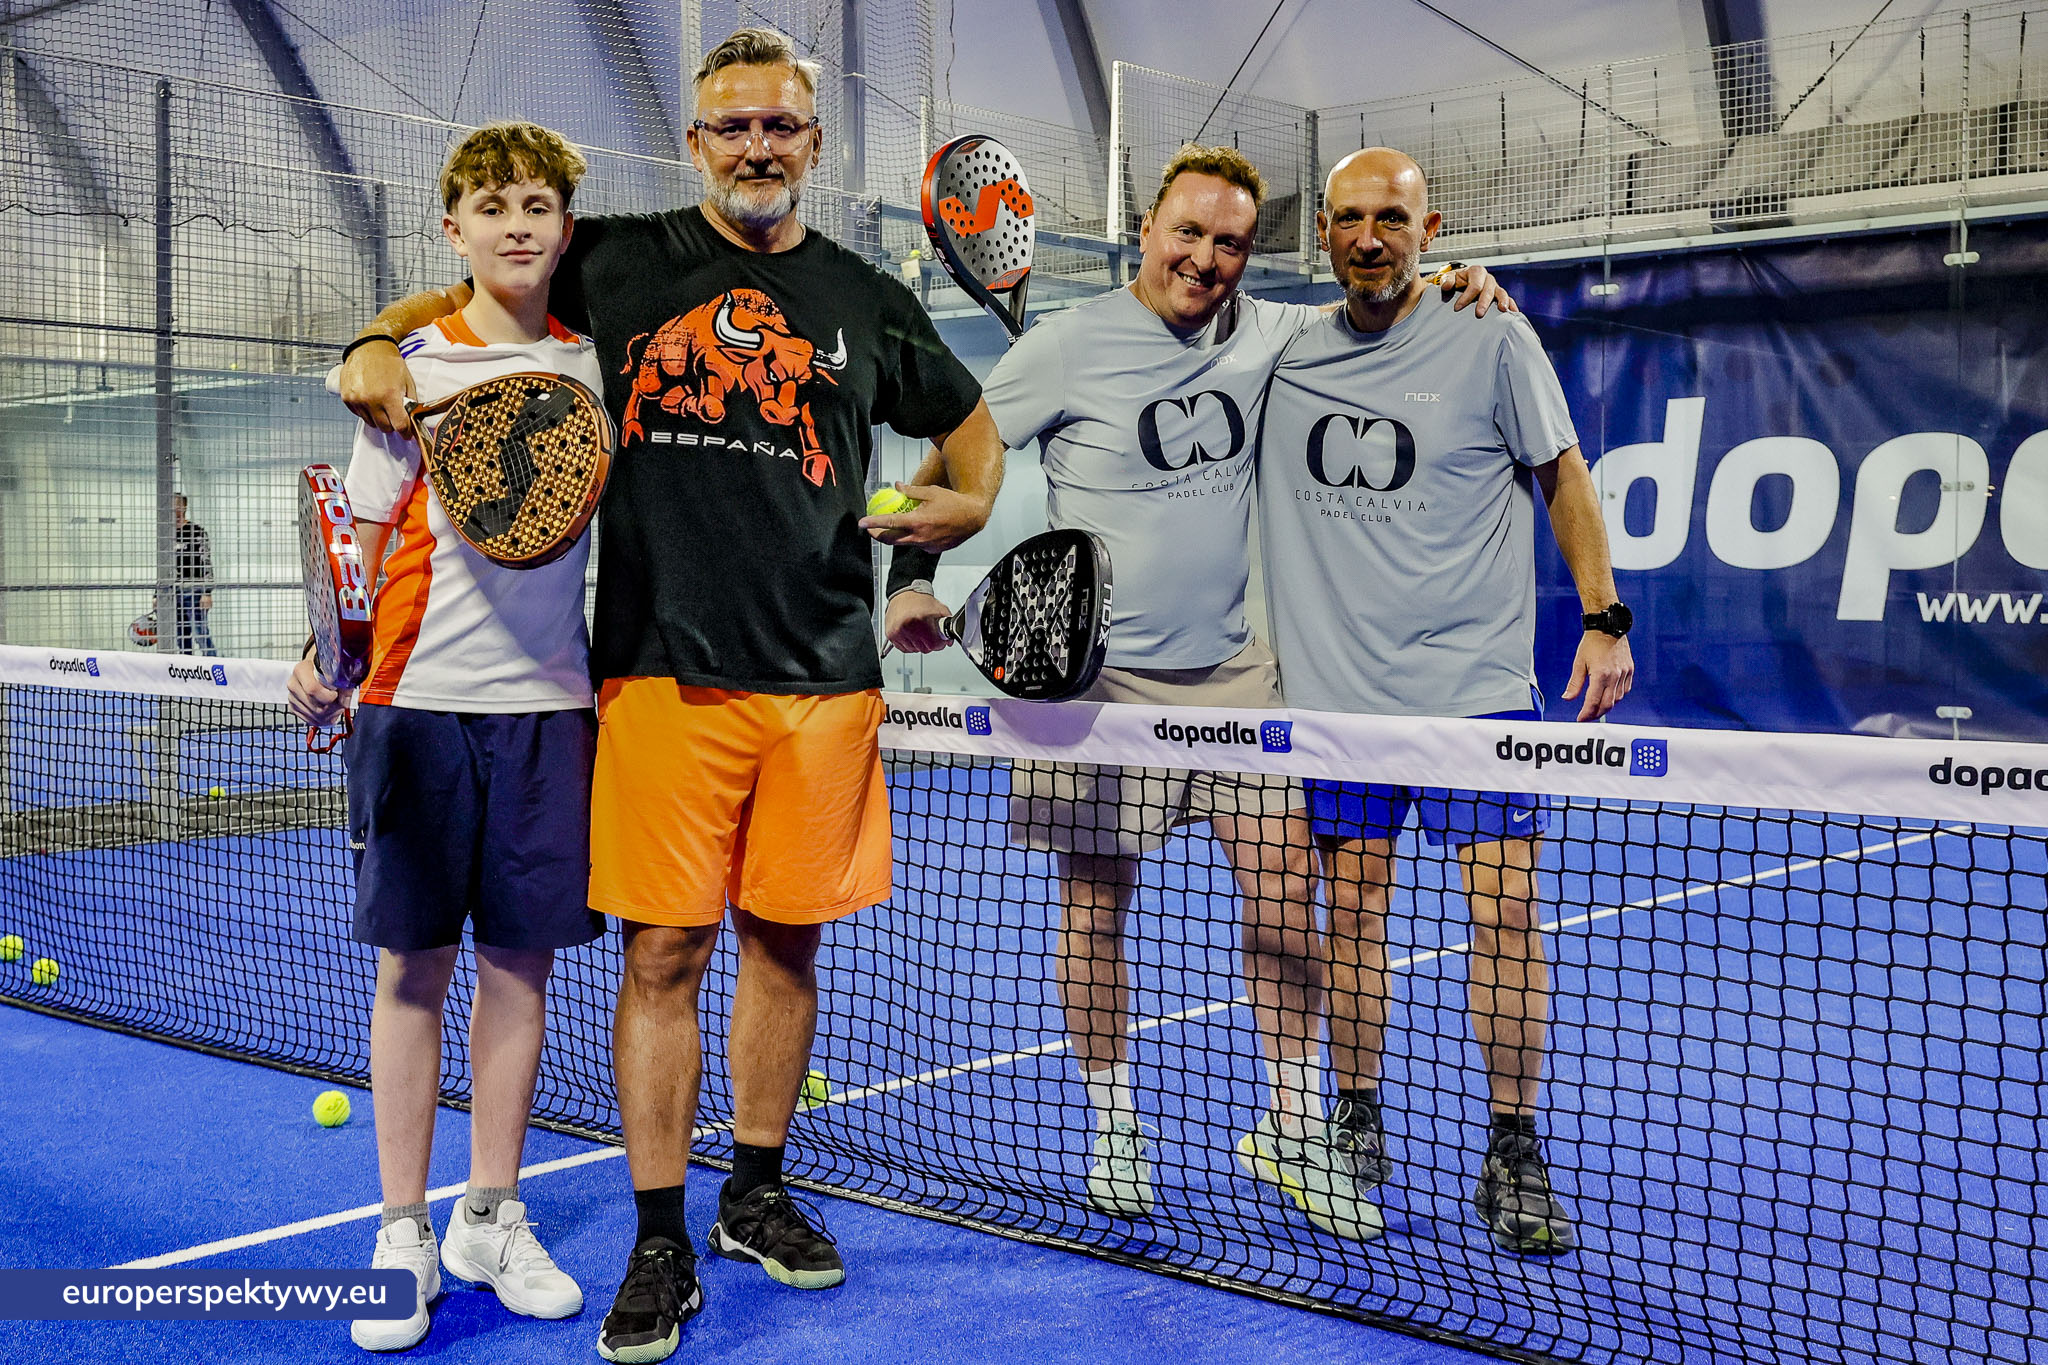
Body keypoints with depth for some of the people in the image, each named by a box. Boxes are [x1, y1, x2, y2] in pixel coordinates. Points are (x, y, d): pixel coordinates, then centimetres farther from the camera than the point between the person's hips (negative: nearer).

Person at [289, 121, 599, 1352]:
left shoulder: (595, 364, 8)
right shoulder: (413, 365, 2)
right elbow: (366, 538, 0)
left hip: (550, 702, 2)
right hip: (422, 697, -2)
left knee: (523, 958, 7)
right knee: (414, 962, 2)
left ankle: (491, 1218, 21)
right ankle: (403, 1235, 14)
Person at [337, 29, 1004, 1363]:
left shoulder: (869, 302, 12)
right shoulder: (621, 263, 7)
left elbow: (970, 419, 26)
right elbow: (470, 289, 21)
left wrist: (967, 503, 6)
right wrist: (380, 343, 2)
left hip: (825, 677, 2)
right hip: (664, 671, -2)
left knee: (786, 938, 10)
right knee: (664, 952, -2)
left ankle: (759, 1189, 29)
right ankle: (661, 1242, 11)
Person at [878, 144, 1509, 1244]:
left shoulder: (1261, 334, 5)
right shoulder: (1067, 346, -6)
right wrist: (914, 582, -12)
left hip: (1234, 669, 3)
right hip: (1098, 675, -3)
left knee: (1282, 888, -2)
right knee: (1095, 904, 5)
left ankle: (1290, 1128, 15)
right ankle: (1113, 1128, 23)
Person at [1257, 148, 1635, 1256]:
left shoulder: (1491, 340, -1)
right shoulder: (1284, 356, 7)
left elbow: (1561, 476, 5)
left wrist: (1604, 618, -2)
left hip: (1476, 680, -2)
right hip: (1337, 685, 3)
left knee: (1504, 903, -6)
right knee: (1350, 904, 6)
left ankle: (1513, 1156, 5)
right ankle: (1356, 1131, 20)